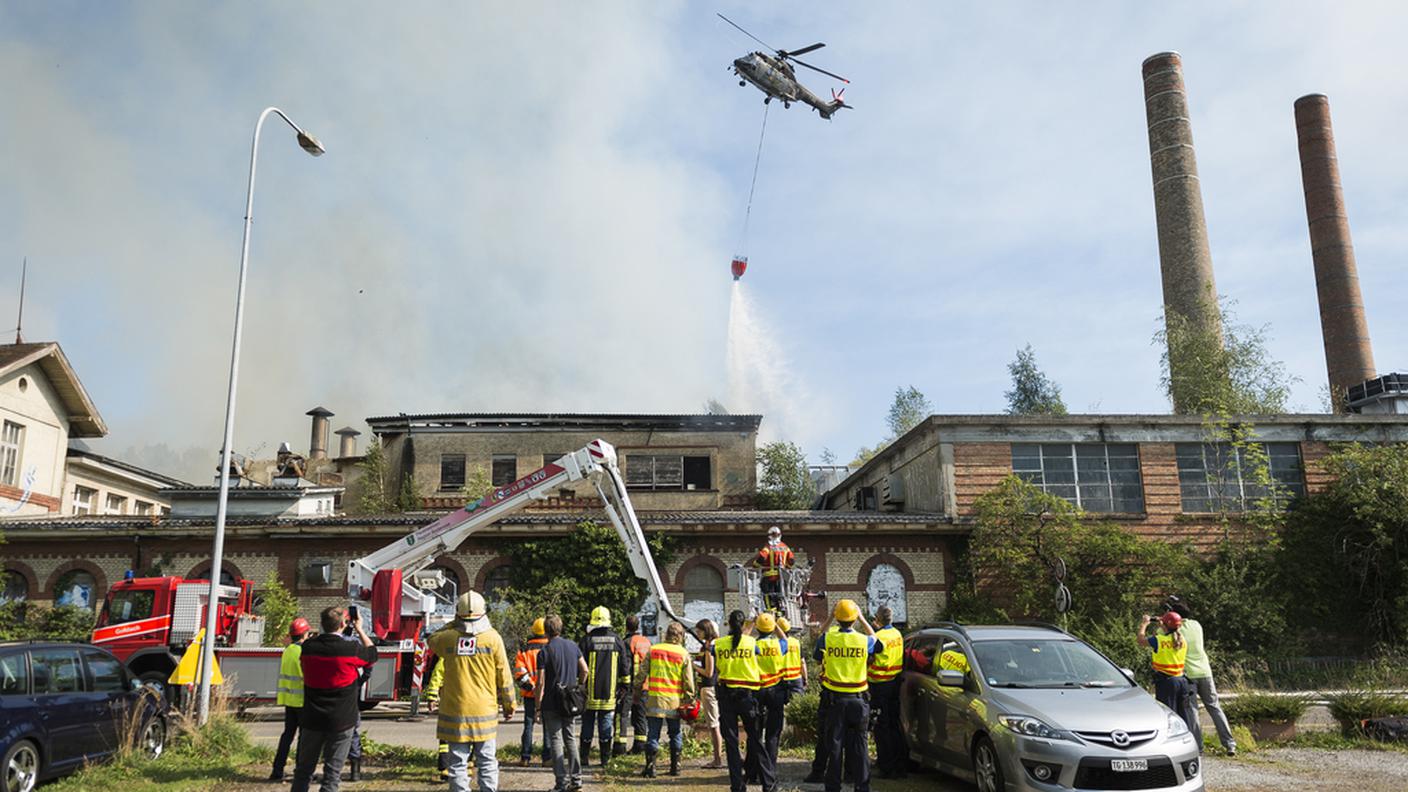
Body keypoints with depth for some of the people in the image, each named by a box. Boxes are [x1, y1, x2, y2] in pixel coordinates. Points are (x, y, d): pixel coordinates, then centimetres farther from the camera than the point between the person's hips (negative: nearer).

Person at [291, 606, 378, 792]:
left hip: (312, 719, 3)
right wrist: (359, 630, 14)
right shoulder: (351, 649, -16)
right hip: (341, 721, -3)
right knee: (332, 773, 4)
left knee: (303, 770, 16)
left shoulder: (308, 647, -5)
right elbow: (372, 654, 5)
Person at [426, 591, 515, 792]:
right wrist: (508, 704, 10)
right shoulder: (492, 638, -6)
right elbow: (503, 676, -1)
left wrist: (452, 625, 18)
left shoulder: (448, 638, -4)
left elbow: (431, 641, 22)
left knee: (458, 763, 6)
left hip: (455, 711, 1)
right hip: (485, 711, -1)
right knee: (487, 762, 7)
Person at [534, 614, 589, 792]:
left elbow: (541, 683, -11)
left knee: (556, 741, 1)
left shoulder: (544, 651, -10)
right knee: (570, 739, 13)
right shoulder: (573, 646, 5)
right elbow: (585, 670, 5)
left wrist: (538, 706, -5)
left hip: (551, 704, -5)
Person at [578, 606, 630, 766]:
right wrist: (625, 685, 16)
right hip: (609, 693, 2)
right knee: (606, 724, 7)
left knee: (587, 723, 8)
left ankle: (584, 758, 12)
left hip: (590, 692, -2)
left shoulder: (587, 640, -6)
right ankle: (605, 758, 9)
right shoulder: (617, 641, 3)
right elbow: (625, 665, 7)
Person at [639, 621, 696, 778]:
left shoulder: (652, 650, 1)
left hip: (655, 698, 0)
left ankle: (650, 767, 2)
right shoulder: (683, 654, -2)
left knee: (653, 734, 4)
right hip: (675, 701, 0)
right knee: (675, 734, 13)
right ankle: (675, 767, 17)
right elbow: (688, 680, -1)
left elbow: (643, 673, 4)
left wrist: (639, 689, 16)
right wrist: (690, 698, 8)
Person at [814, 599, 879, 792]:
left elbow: (818, 640, 13)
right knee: (859, 744, 9)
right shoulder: (865, 640, -9)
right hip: (858, 699, 0)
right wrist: (862, 618, 16)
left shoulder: (827, 639, -11)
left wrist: (829, 619, 13)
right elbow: (875, 640, 15)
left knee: (834, 744, 8)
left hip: (835, 699, 0)